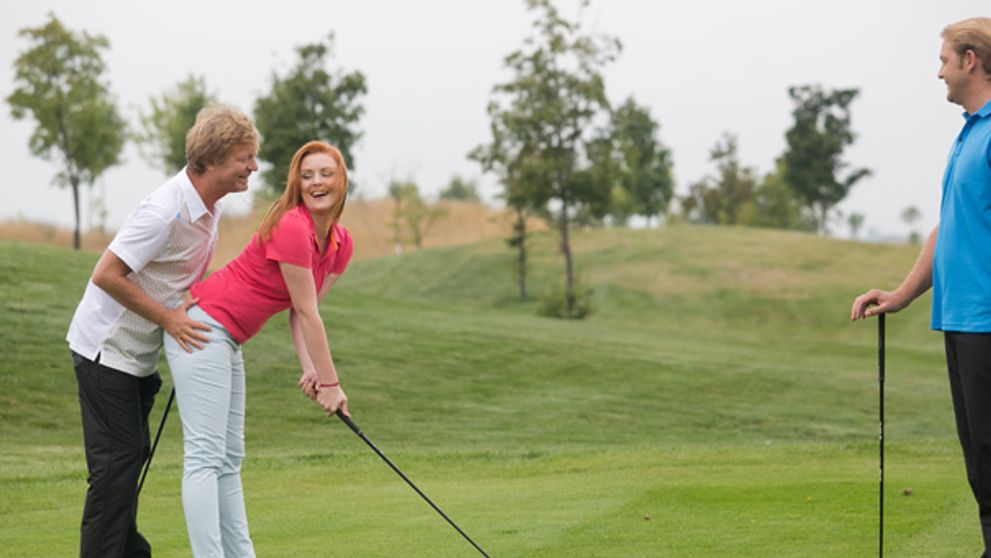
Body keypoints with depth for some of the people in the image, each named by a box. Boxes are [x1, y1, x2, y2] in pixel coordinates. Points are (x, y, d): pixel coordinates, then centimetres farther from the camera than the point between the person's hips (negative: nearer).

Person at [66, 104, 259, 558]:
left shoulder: (210, 204, 2)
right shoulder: (166, 210, -27)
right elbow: (106, 275, -27)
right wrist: (169, 319, -22)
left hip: (139, 351, 9)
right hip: (106, 349, -9)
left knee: (131, 454, 15)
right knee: (115, 460, -8)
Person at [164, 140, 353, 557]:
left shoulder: (341, 245, 7)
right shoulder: (291, 227, -21)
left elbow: (301, 311, 8)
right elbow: (307, 311, -17)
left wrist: (310, 368, -7)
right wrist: (330, 382, -10)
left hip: (228, 341, 10)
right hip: (202, 325, -10)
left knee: (229, 457, 13)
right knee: (205, 454, -14)